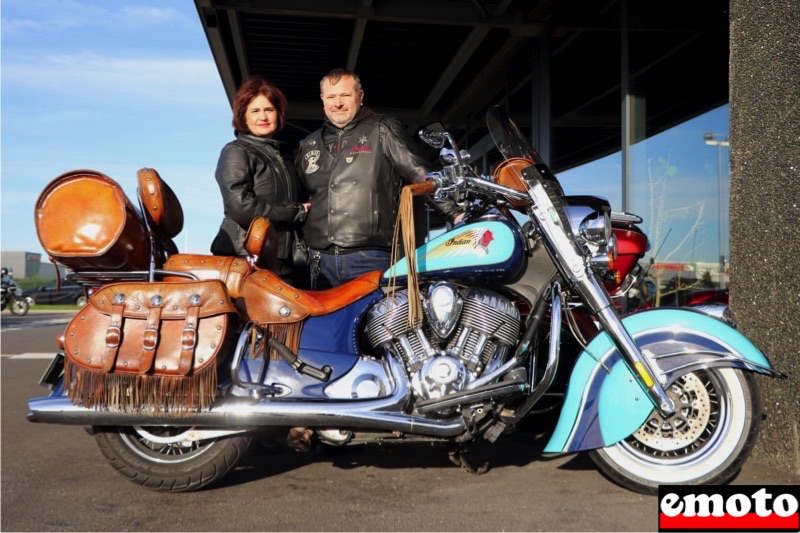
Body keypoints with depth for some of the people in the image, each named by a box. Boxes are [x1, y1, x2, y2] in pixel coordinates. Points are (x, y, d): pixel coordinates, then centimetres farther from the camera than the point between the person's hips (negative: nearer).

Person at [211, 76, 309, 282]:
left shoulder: (281, 156, 21)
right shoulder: (236, 152, -3)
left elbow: (298, 200, 28)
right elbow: (241, 207, -16)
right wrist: (297, 212, -8)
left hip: (282, 263, 7)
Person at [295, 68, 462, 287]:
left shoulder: (382, 131, 4)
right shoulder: (309, 145, 19)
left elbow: (422, 175, -3)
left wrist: (455, 213, -13)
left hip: (370, 261, -4)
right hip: (320, 261, 5)